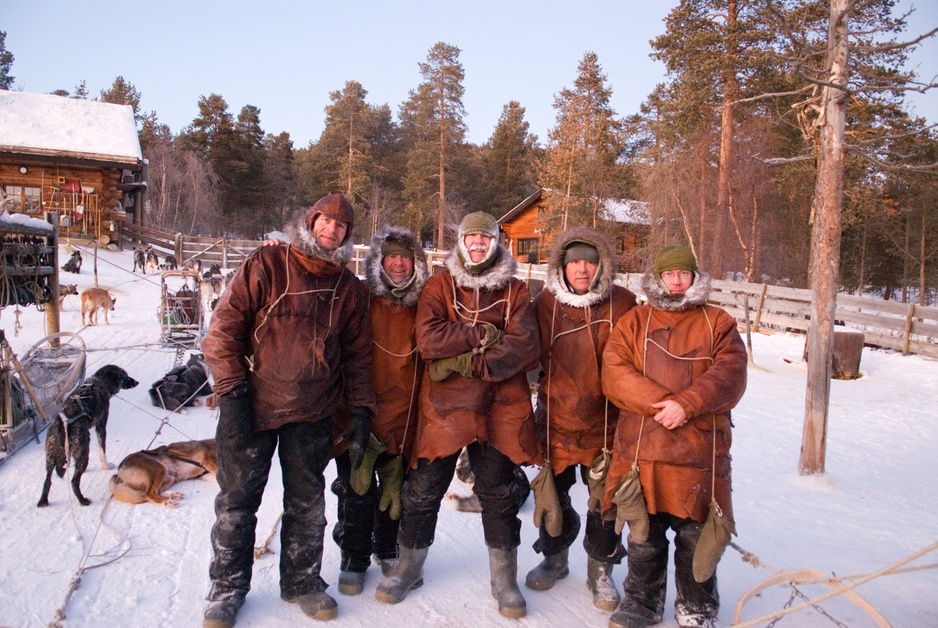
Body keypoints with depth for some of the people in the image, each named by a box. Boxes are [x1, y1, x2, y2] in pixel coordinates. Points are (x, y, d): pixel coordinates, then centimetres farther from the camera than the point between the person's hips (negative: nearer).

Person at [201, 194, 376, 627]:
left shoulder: (349, 289, 5)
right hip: (251, 408, -2)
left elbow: (358, 355, 9)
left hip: (312, 416, 3)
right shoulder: (265, 266, -6)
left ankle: (302, 582, 33)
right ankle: (227, 588, 27)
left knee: (307, 505, 14)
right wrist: (231, 394, -13)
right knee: (236, 501, 9)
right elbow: (224, 328, -8)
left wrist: (360, 411, 2)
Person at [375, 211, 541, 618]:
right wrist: (482, 334, -14)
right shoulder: (440, 285, 4)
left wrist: (469, 362, -17)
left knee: (499, 495, 9)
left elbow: (524, 347, -10)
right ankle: (408, 569, 31)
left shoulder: (515, 291, 6)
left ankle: (504, 580, 26)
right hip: (444, 406, 0)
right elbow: (428, 339, -11)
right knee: (423, 492, 9)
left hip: (499, 408, 0)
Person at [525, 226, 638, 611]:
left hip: (605, 424, -1)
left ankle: (600, 571, 33)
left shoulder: (622, 304, -6)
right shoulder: (545, 304, -3)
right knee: (553, 498, 16)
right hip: (555, 422, 1)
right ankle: (554, 558, 42)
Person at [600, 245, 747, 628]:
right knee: (643, 535, 11)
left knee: (697, 535, 9)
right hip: (642, 447, 1)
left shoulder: (718, 324, 10)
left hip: (699, 448, 0)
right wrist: (661, 402, -16)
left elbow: (730, 374, -5)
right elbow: (614, 373, -3)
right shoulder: (633, 322, 10)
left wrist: (686, 404, -19)